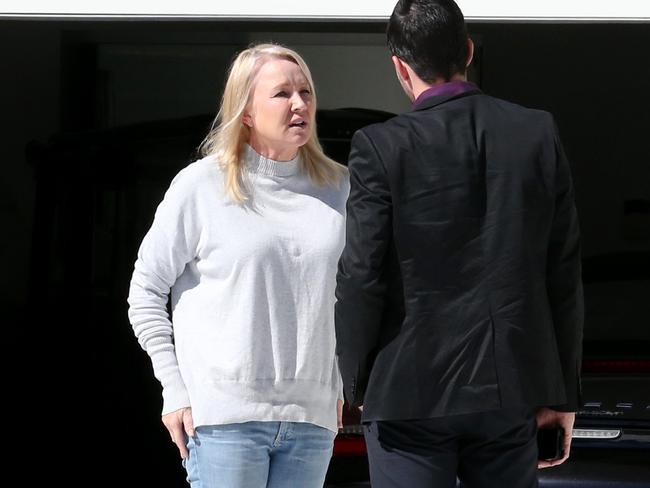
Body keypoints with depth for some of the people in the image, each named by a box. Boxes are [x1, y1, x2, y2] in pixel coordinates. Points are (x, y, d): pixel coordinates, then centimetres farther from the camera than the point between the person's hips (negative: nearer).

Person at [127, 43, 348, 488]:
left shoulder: (337, 186, 9)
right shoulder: (202, 185, -3)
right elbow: (146, 291, 1)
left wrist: (339, 386, 14)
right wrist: (175, 391, -3)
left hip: (311, 417, 4)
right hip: (225, 416, -4)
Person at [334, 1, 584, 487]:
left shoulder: (382, 148, -8)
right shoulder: (539, 133, 2)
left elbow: (361, 277, -9)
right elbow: (564, 271, 4)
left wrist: (358, 384, 5)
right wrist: (562, 391, 11)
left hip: (412, 391, -3)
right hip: (510, 390, 3)